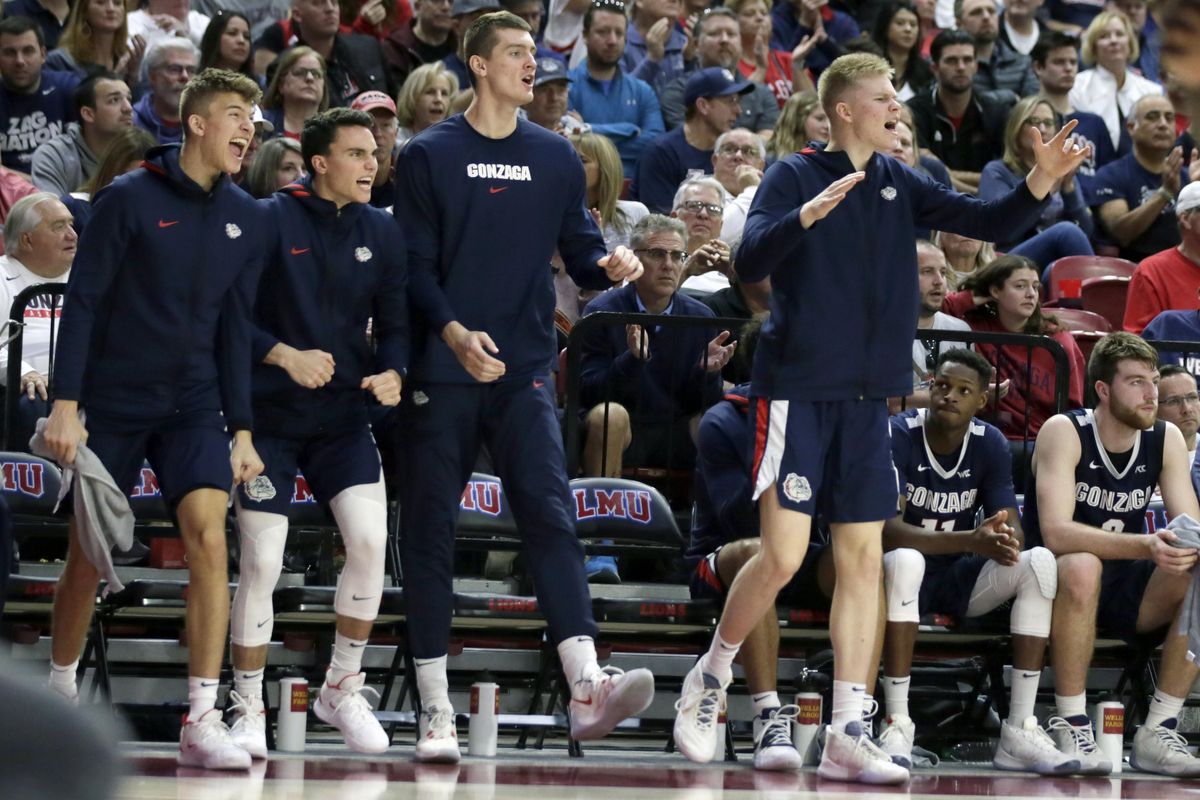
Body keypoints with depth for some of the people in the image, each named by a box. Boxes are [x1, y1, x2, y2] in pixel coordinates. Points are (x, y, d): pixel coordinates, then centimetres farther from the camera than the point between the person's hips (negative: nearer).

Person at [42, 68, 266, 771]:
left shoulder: (244, 218, 6)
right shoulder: (130, 200, -7)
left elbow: (235, 329, 10)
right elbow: (83, 303, -6)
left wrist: (241, 429, 6)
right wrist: (66, 402, -12)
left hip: (193, 409, 3)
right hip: (114, 407, -3)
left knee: (209, 537, -15)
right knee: (89, 553, 4)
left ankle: (202, 722, -16)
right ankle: (59, 694, 27)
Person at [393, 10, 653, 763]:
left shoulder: (556, 158, 13)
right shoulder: (430, 156, 3)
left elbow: (580, 250, 12)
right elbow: (413, 263, -2)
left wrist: (610, 266, -12)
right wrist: (453, 331, -18)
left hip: (524, 370, 1)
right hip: (442, 370, -1)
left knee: (551, 516, -14)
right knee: (430, 533, 0)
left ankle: (587, 689, -27)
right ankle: (435, 708, 5)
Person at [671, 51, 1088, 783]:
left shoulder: (898, 184, 9)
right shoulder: (794, 177, -6)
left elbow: (987, 222, 7)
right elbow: (750, 263, -19)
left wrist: (1039, 186, -11)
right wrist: (807, 215, -36)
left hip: (867, 395, 6)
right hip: (797, 389, -6)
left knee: (862, 559, 2)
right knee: (784, 554, -11)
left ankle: (847, 735, 3)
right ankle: (710, 679, 14)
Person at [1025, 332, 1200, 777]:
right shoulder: (1064, 433, -15)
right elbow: (1055, 534, -28)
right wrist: (1147, 546, -41)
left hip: (1124, 590, 5)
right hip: (1061, 580, -5)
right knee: (1082, 567, -38)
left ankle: (1158, 733, -17)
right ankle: (1073, 732, -31)